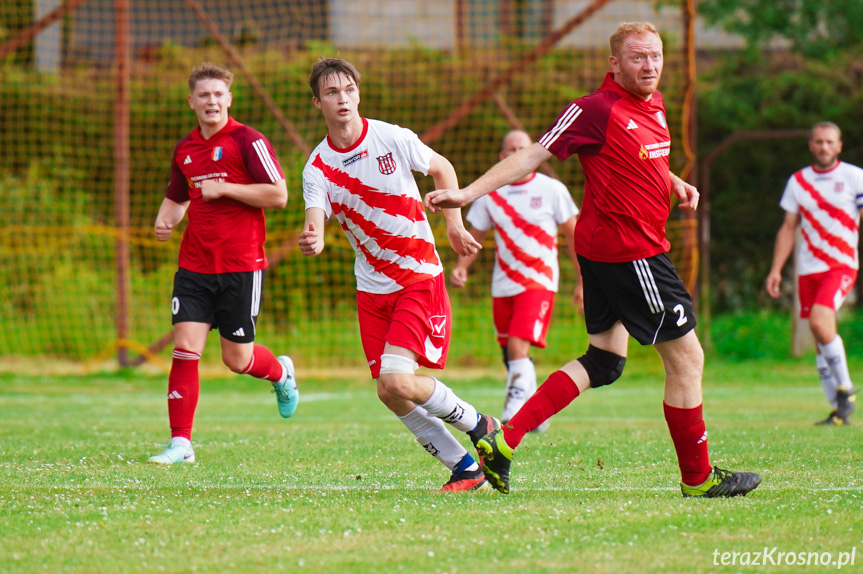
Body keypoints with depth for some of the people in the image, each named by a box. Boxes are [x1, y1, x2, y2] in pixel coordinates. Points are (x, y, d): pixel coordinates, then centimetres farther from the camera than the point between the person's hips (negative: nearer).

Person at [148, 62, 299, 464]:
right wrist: (165, 221, 6)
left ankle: (281, 372, 38)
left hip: (241, 265, -4)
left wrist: (224, 189, -16)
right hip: (195, 265, 4)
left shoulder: (247, 141, -7)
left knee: (237, 360, 3)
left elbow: (278, 195, -14)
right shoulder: (185, 149, 11)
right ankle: (181, 442, -2)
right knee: (185, 349, -7)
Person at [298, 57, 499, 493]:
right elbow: (316, 223, -20)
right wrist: (312, 242, -42)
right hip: (372, 289, 4)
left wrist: (454, 223, 5)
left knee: (397, 380, -20)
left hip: (420, 277, -4)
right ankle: (465, 467, 14)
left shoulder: (393, 139, -8)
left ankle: (477, 425, 3)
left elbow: (442, 169, 11)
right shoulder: (317, 168, -5)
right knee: (389, 394, -1)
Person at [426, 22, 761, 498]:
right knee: (686, 357, -2)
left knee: (604, 361, 11)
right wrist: (468, 193, -20)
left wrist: (675, 184, 12)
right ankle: (697, 477, 9)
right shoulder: (596, 110, -15)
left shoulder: (653, 106, 11)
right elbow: (533, 155, -15)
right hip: (629, 251, -9)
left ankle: (504, 441, 7)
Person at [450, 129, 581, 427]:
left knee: (518, 347, -22)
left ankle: (518, 406, -22)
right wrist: (461, 267, -4)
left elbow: (573, 235, 5)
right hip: (503, 286, 4)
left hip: (538, 282, -4)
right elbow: (474, 236, 14)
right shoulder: (490, 194, 6)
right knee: (510, 353, 10)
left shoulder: (552, 190, -2)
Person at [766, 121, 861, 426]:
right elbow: (789, 228, 16)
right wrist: (775, 270, 9)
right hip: (808, 269, 4)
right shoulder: (798, 181, 11)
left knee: (820, 321, -26)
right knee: (820, 339, 3)